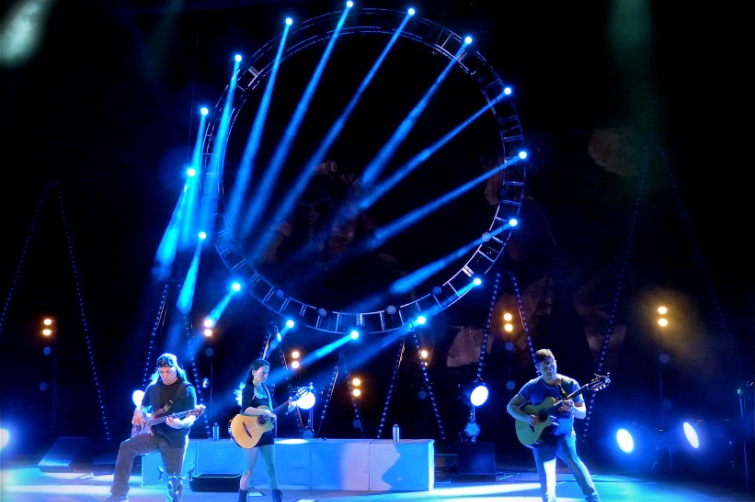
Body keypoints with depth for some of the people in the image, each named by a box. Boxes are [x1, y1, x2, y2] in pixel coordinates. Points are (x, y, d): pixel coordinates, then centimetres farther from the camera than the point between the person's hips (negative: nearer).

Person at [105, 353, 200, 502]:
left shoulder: (187, 389, -8)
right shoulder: (153, 386, 7)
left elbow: (191, 417, -13)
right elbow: (143, 406, 22)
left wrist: (180, 424, -34)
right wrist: (138, 414, -1)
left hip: (175, 439, -4)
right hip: (155, 433, 4)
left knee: (174, 479, 1)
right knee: (126, 447, -18)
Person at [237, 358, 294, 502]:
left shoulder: (267, 390, 11)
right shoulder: (248, 389, -9)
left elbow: (274, 410, 13)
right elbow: (245, 409, -26)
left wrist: (288, 408, -4)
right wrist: (266, 412, -30)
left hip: (266, 433, 6)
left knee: (271, 467, 6)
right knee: (249, 470, -1)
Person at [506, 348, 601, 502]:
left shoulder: (570, 384, -4)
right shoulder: (532, 386, -2)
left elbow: (583, 413, -1)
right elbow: (511, 406, 5)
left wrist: (572, 409, -25)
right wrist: (526, 418, -14)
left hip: (564, 435, -1)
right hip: (541, 439, 1)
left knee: (571, 459, -32)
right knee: (547, 486, -15)